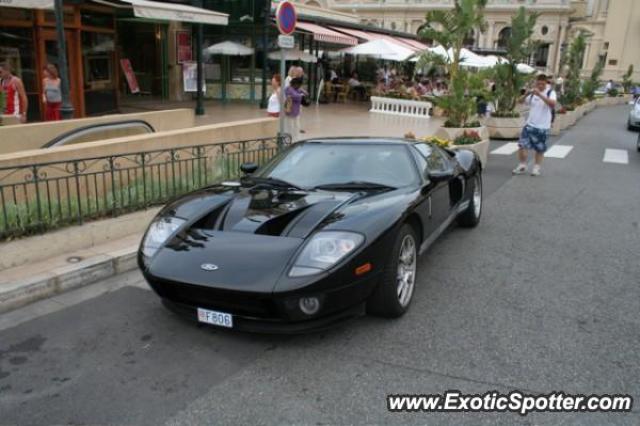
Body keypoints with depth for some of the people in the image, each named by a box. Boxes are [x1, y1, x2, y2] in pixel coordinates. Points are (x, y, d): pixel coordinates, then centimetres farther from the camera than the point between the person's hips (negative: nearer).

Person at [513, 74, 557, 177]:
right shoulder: (533, 92, 6)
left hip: (543, 126, -3)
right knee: (522, 145, -4)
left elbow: (552, 104, -27)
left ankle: (536, 168, 20)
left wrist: (540, 95, -35)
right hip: (530, 124, 3)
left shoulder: (550, 92, -7)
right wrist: (527, 93, -21)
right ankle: (522, 166, 11)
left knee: (540, 149, 7)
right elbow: (522, 101, -1)